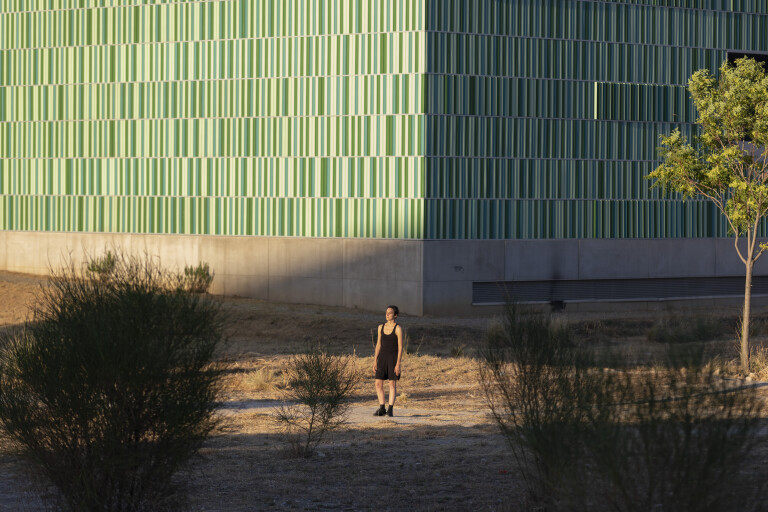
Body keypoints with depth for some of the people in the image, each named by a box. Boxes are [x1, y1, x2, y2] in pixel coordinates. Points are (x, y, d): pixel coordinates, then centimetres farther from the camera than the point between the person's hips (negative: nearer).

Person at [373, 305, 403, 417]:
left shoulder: (398, 329, -7)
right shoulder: (381, 327, 8)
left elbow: (400, 347, -9)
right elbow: (378, 345, 12)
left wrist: (398, 364, -15)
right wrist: (375, 361, 7)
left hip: (393, 357, -5)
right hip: (382, 357, 5)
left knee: (392, 384, -2)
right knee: (378, 384, 1)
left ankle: (390, 409, 3)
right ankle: (382, 409, 11)